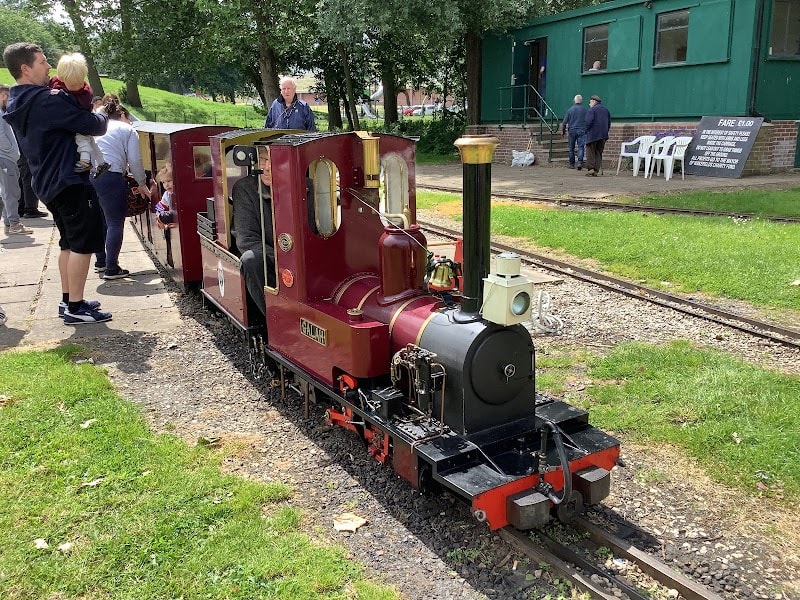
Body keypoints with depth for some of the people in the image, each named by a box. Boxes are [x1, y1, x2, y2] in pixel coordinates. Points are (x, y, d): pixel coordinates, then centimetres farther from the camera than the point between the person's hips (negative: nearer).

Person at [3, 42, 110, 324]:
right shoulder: (46, 100, -17)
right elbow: (93, 126, -17)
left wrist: (89, 114, 3)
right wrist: (102, 116, 5)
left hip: (48, 182, 10)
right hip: (68, 180, -10)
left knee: (69, 242, 18)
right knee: (84, 242, -6)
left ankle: (68, 300, 23)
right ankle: (75, 307, -4)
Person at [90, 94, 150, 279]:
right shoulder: (127, 130, 11)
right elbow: (135, 160, 3)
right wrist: (142, 184, 15)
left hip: (88, 175, 6)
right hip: (110, 176, -6)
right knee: (115, 223, 0)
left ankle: (100, 262, 28)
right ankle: (111, 269, -2)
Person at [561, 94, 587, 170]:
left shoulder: (570, 109, 2)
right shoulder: (585, 109, 2)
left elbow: (564, 122, 2)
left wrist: (563, 130, 13)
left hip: (572, 130, 0)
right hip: (582, 131, 0)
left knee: (571, 148, 9)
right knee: (581, 147, -4)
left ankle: (572, 164, 14)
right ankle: (580, 162, -22)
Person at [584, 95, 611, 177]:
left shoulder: (592, 110, -7)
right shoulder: (606, 110, 16)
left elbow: (589, 122, -17)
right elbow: (609, 123, 16)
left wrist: (586, 130, -3)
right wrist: (605, 132, 19)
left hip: (593, 135, -6)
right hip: (603, 136, 6)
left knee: (590, 152, 0)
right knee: (599, 153, 9)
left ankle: (591, 169, -11)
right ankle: (596, 171, 5)